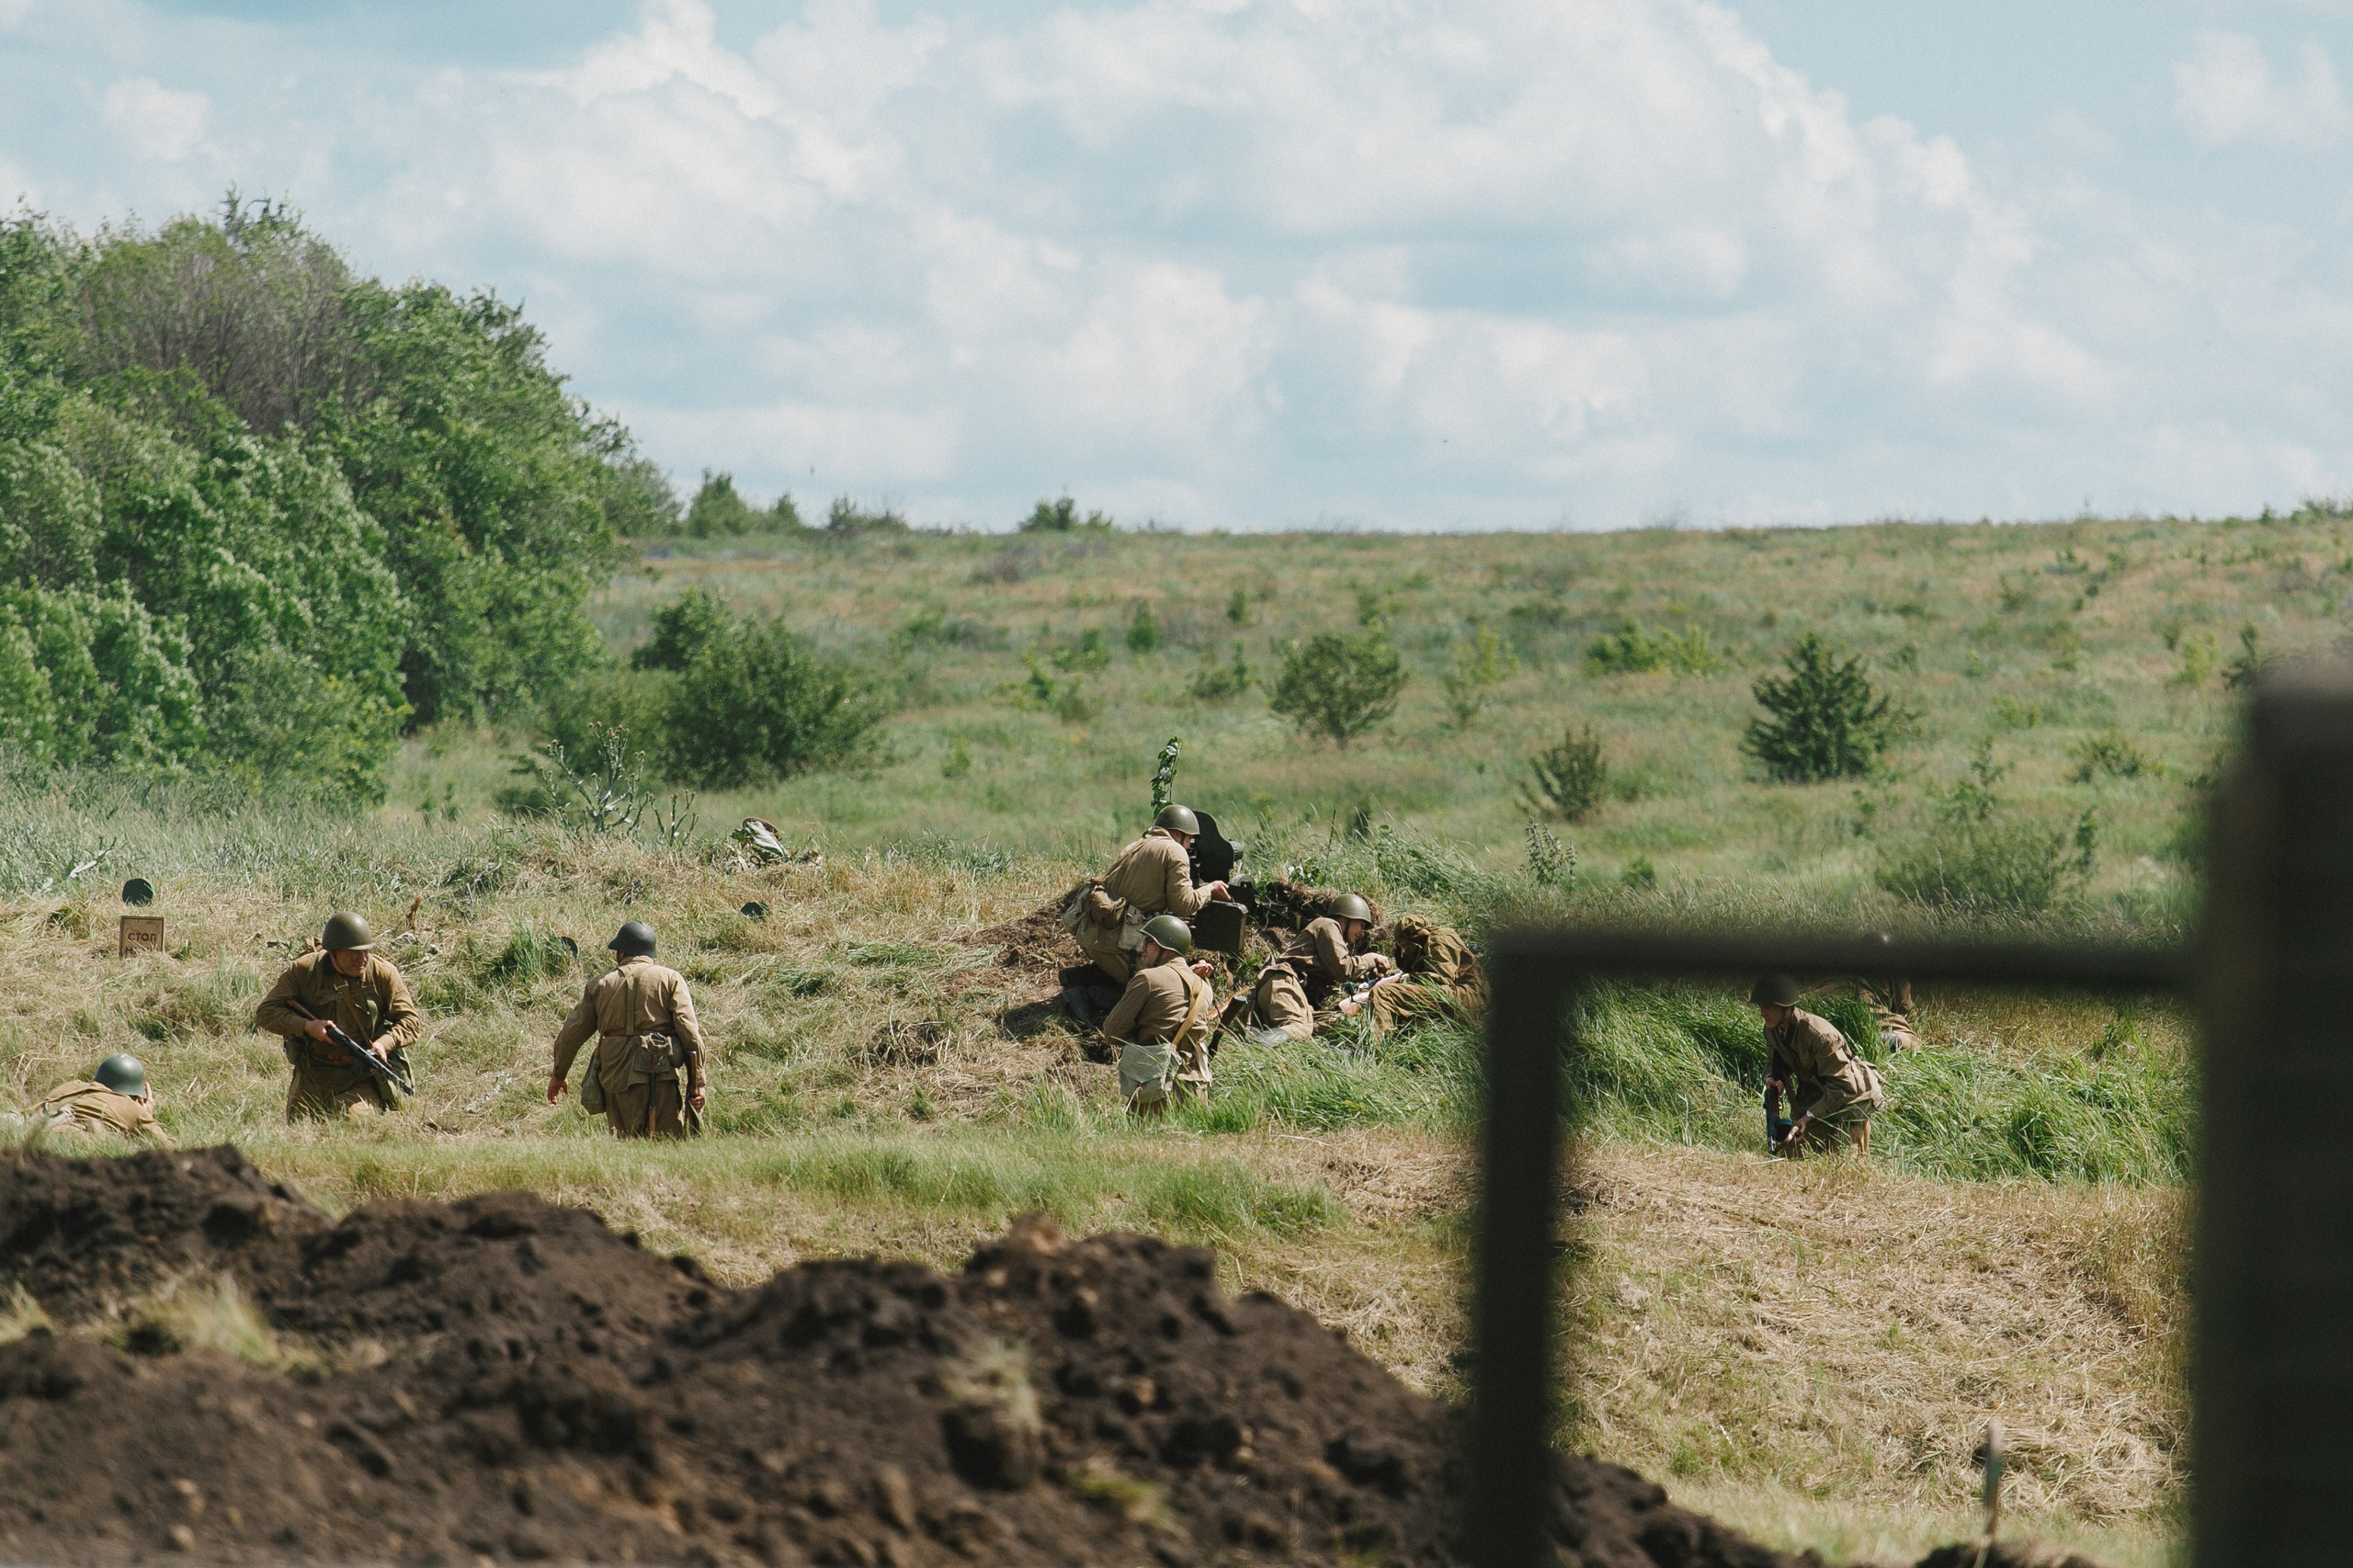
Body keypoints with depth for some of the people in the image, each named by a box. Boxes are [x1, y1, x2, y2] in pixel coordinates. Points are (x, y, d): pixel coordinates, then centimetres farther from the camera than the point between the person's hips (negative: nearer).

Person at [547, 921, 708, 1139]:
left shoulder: (600, 984, 14)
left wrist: (559, 1074, 32)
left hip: (618, 1078, 2)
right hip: (663, 1075, -2)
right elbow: (689, 1031, -4)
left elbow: (571, 1033, 18)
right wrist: (698, 1081, -4)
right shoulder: (670, 979, 6)